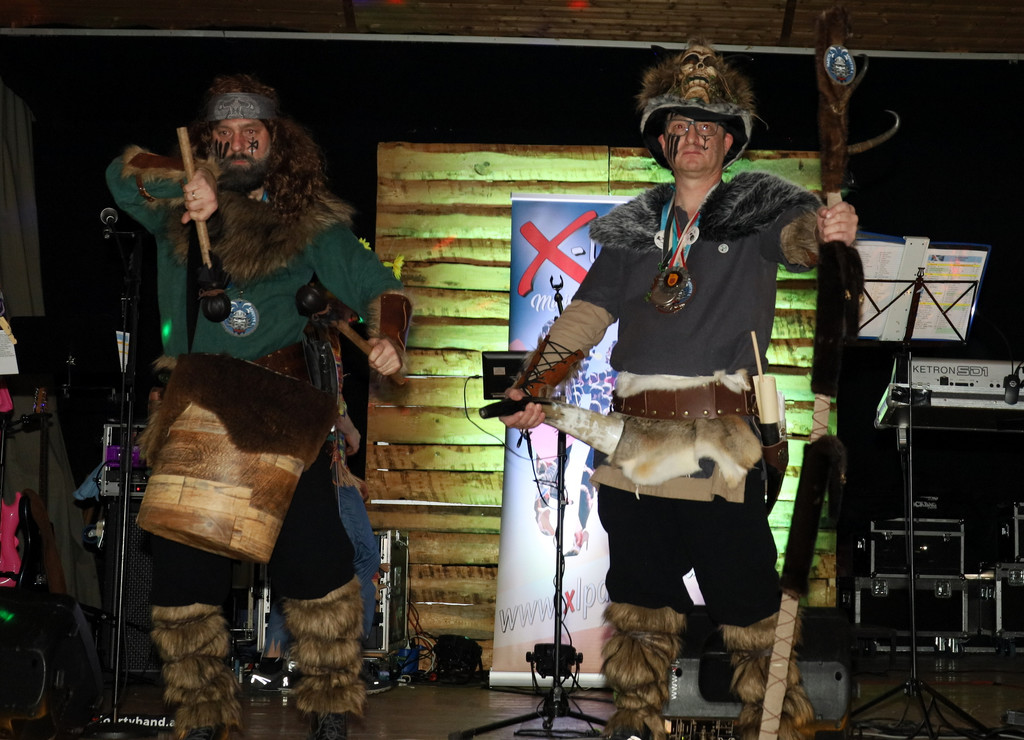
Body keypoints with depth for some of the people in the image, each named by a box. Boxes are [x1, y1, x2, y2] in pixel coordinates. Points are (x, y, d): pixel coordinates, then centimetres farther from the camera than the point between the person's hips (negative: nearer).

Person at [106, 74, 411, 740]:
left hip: (281, 413, -3)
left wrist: (388, 340, -21)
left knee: (313, 556, -7)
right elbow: (125, 172, -2)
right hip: (191, 415, 3)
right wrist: (191, 182, -18)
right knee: (183, 567, 4)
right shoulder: (178, 214, 11)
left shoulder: (310, 224, 4)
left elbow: (379, 287, 0)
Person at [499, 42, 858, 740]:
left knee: (747, 596, -3)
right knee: (640, 601, 11)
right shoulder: (633, 228, 16)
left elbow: (798, 232, -13)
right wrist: (537, 383, -1)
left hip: (722, 443, -4)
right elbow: (585, 315, 13)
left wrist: (831, 229, -38)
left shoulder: (757, 208, 8)